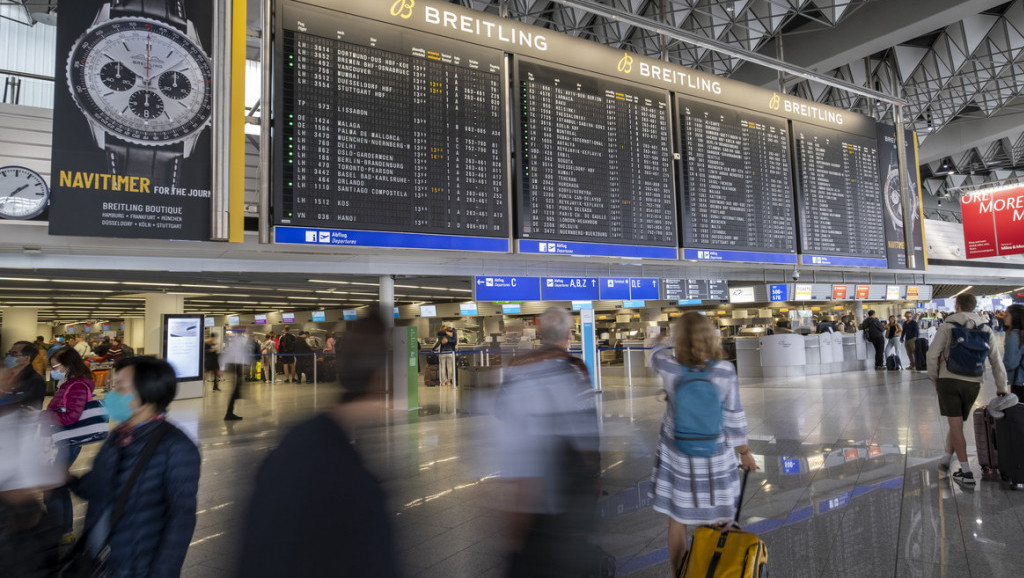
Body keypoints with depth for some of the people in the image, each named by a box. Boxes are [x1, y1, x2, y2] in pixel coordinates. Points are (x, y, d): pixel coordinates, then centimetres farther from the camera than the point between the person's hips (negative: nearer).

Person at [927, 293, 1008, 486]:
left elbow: (933, 354, -8)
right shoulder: (985, 329, 8)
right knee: (957, 422, 17)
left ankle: (966, 473, 0)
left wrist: (933, 376, 6)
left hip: (949, 380, -3)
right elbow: (996, 360, 6)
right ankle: (946, 459, 27)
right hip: (972, 383, 3)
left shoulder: (947, 326, -2)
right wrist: (1002, 387, 11)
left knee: (956, 425, 0)